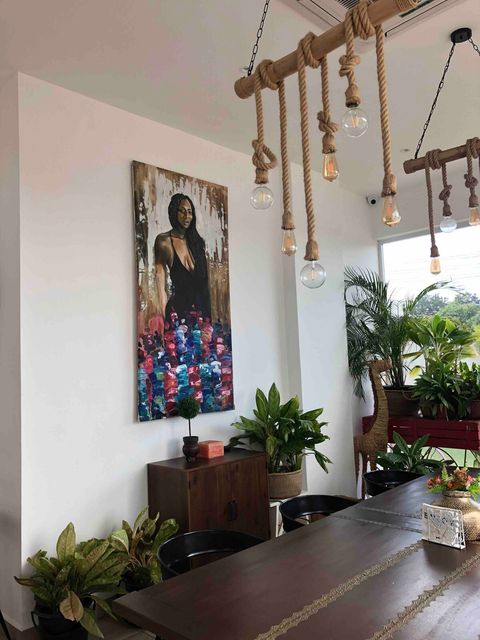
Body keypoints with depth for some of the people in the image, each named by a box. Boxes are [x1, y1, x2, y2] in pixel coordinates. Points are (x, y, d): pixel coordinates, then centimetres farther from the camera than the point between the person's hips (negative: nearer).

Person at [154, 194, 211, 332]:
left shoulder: (198, 241, 12)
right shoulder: (164, 241, -2)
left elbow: (204, 281, 13)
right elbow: (160, 280, -6)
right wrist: (165, 316, -13)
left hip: (200, 305, 4)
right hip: (178, 306, -4)